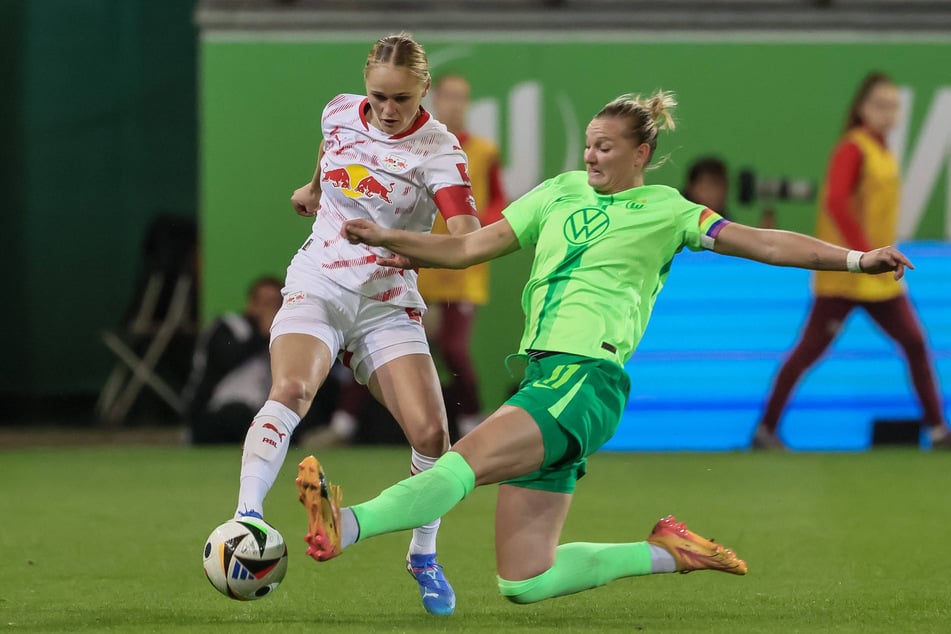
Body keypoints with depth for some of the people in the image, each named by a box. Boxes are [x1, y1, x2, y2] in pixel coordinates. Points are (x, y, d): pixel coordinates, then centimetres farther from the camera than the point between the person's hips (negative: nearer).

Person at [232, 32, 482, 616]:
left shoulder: (438, 150, -12)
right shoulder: (341, 113, 0)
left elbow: (468, 239, -26)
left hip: (388, 303, -1)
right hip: (317, 287, 1)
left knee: (431, 432, -14)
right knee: (290, 391, -29)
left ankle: (424, 558, 10)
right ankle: (245, 521, -40)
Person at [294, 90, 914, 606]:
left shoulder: (664, 210, 6)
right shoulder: (561, 193, 21)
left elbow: (763, 242, 1)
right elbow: (469, 248, 24)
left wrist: (854, 258, -9)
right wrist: (388, 240, 14)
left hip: (586, 376, -7)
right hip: (543, 376, 7)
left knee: (466, 460, -30)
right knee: (524, 581, 2)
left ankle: (346, 525, -47)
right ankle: (667, 551, 17)